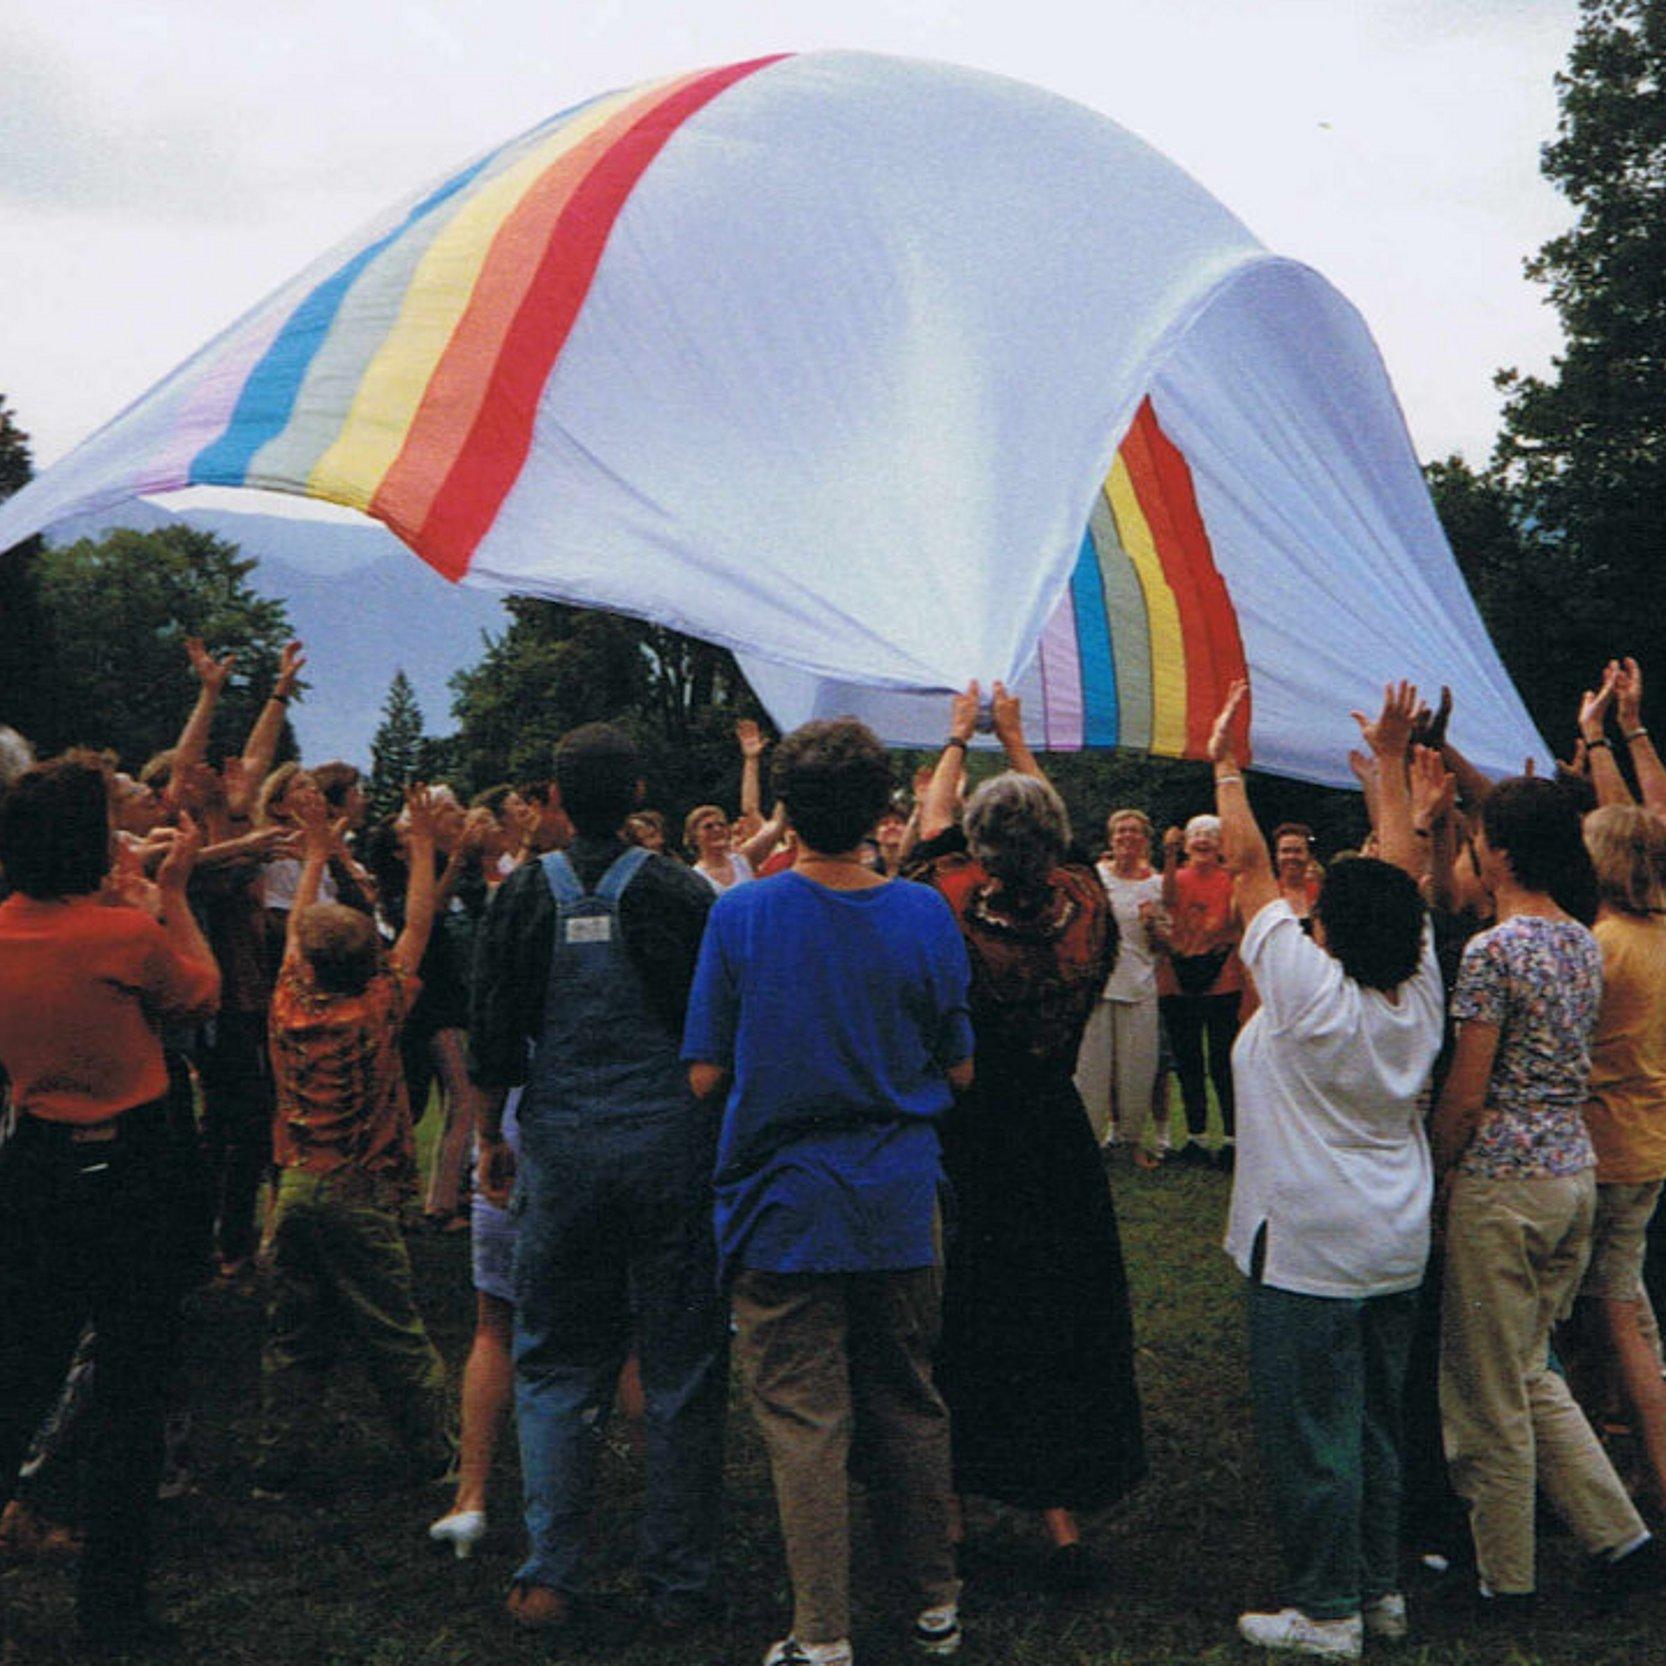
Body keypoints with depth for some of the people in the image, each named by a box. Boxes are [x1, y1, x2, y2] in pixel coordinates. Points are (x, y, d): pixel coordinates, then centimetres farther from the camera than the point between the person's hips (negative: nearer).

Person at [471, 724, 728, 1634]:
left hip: (562, 1154, 1)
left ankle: (548, 1576, 12)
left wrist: (492, 1138, 13)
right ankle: (680, 1581, 15)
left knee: (555, 1369, 13)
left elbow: (492, 1036, 0)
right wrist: (732, 1135, 10)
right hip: (673, 1148, -1)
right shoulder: (678, 890, -6)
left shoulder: (525, 893, -2)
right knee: (682, 1373, 8)